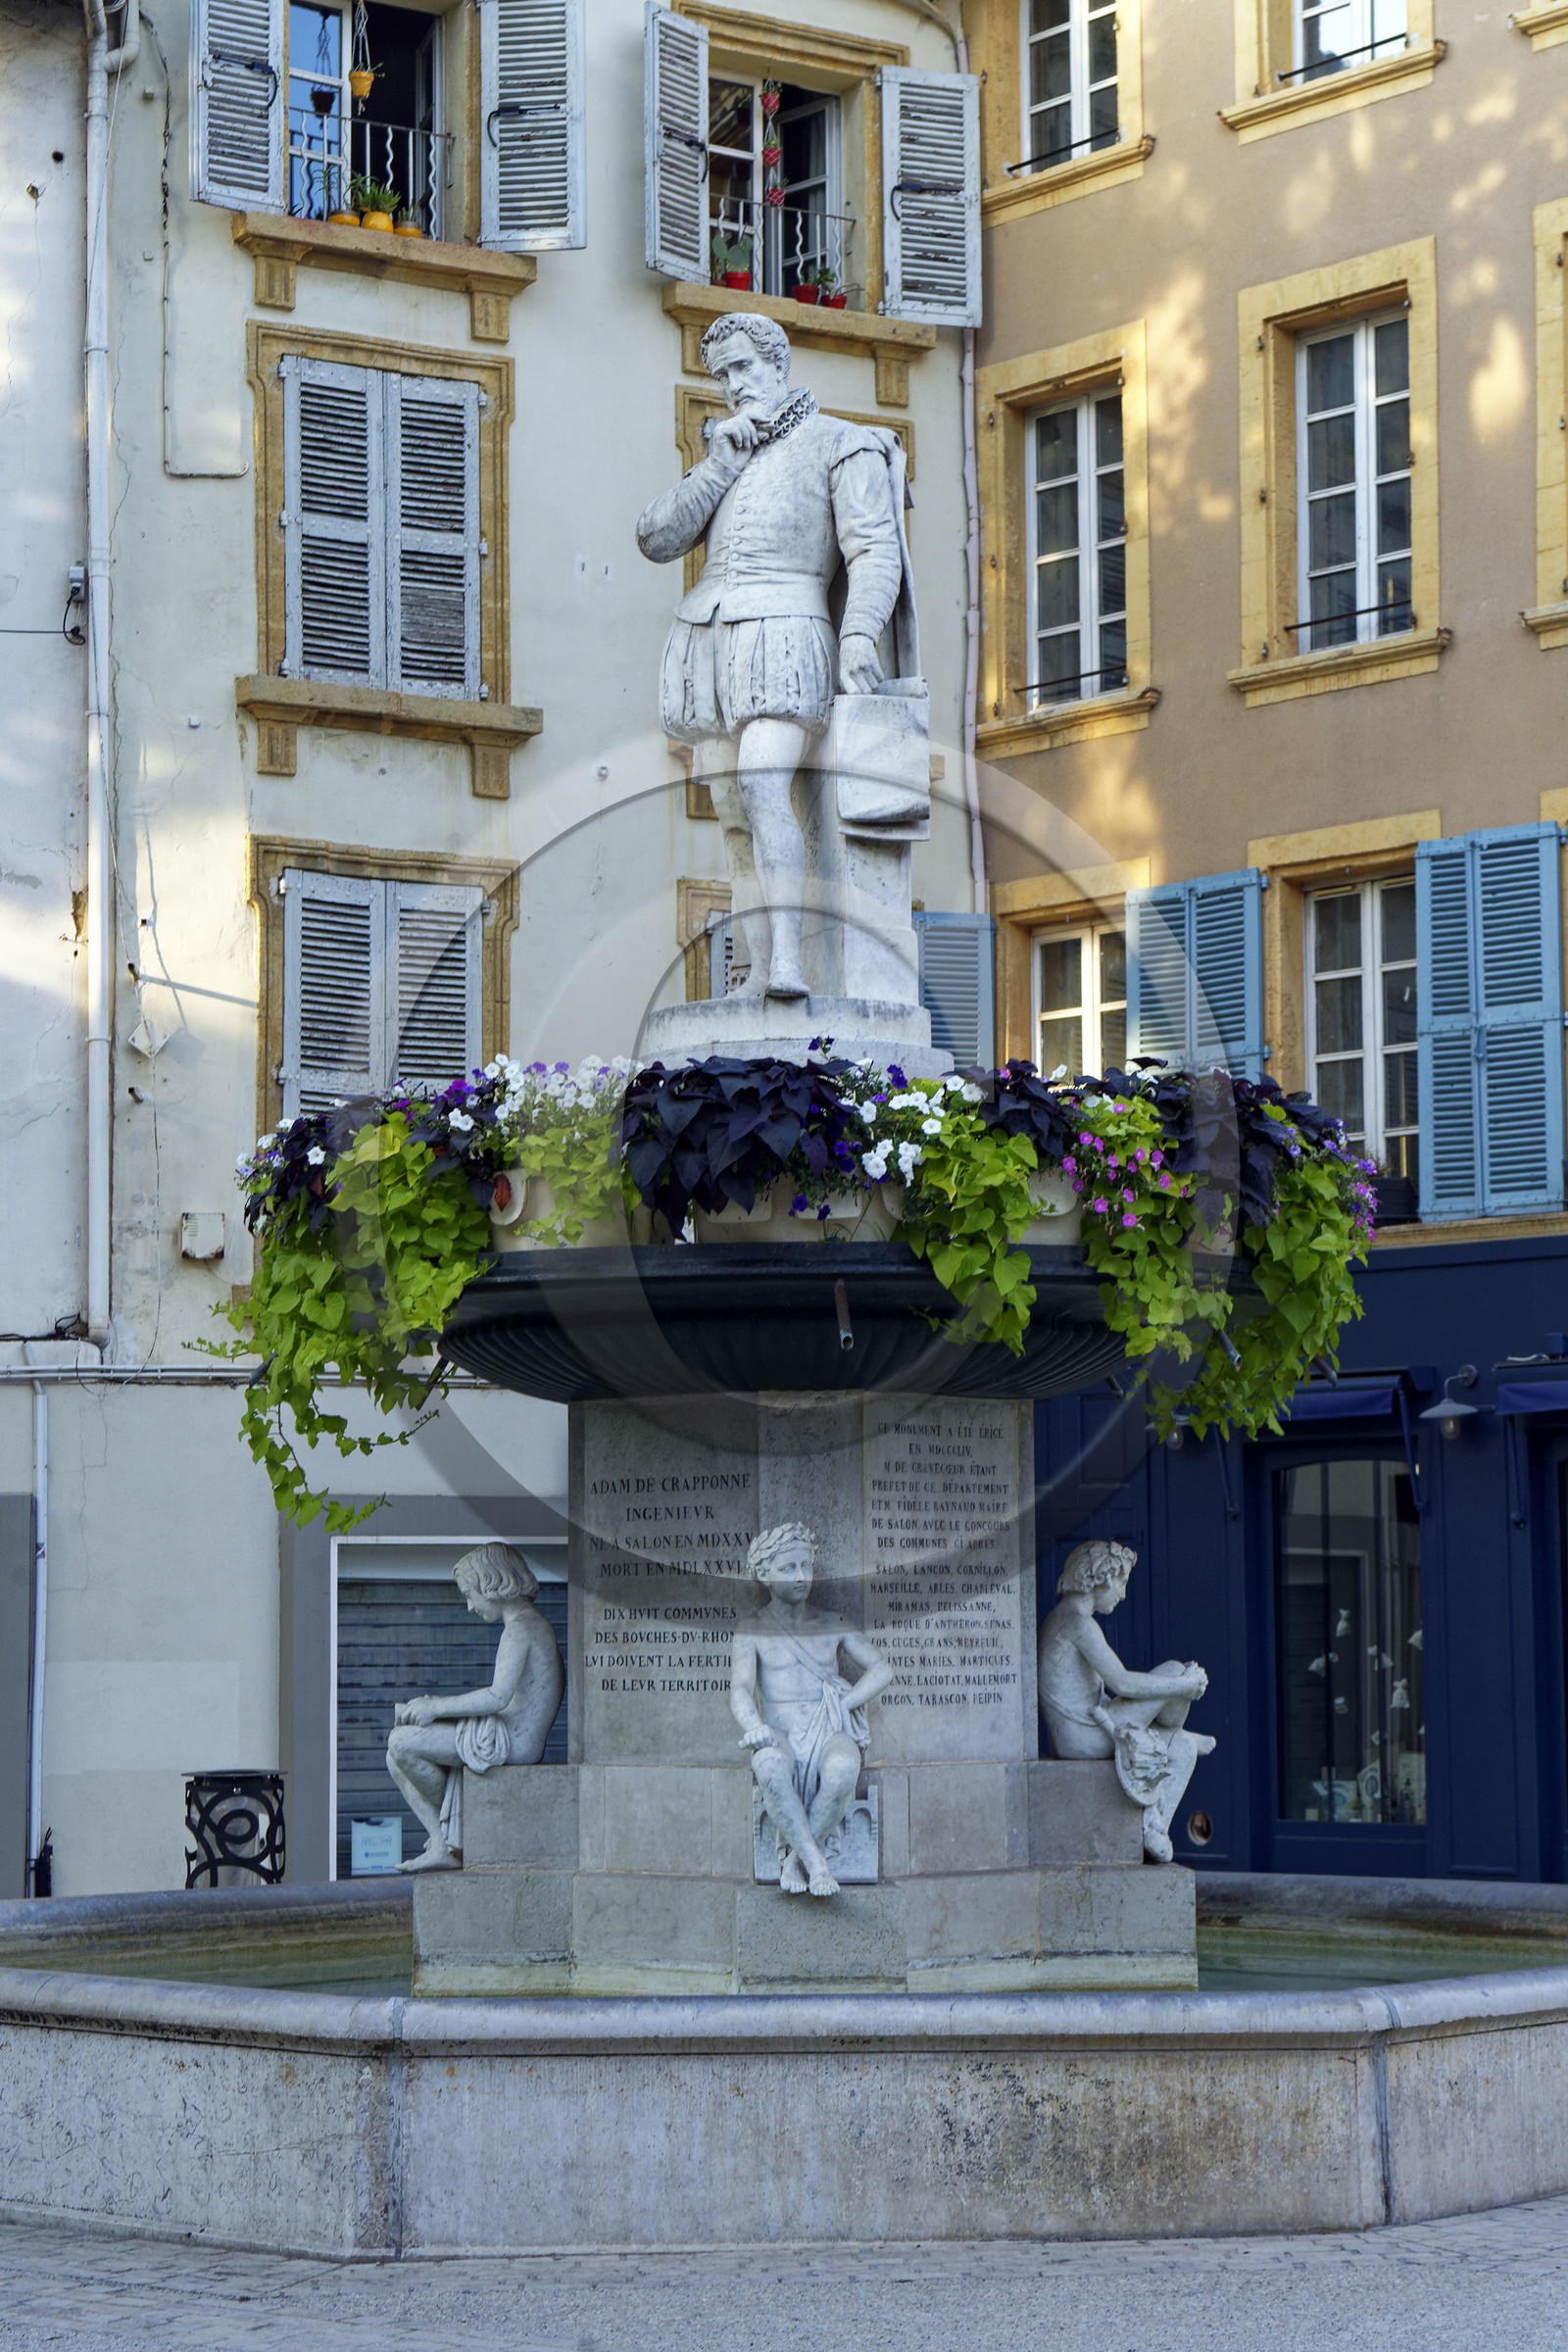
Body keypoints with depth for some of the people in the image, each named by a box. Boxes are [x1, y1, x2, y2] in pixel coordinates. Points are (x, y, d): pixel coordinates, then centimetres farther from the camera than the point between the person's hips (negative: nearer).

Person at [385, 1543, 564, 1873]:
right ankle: (442, 1848, 2)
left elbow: (498, 1697, -23)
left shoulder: (519, 1629, -13)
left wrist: (437, 1707, -13)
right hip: (519, 1741, 11)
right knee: (397, 1758, 10)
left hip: (510, 1739, -11)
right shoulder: (539, 1624, 19)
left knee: (402, 1742, -15)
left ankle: (447, 1842, 1)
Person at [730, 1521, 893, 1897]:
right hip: (782, 1741, -1)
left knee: (842, 1768, -38)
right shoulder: (752, 1635, 10)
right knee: (769, 1765, -41)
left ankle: (797, 1856, -20)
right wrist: (754, 1726, -29)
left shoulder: (832, 1627, 17)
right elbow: (740, 1690, -5)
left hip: (830, 1738, 1)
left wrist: (837, 1709, -6)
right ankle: (815, 1863, -33)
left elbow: (881, 1670, 10)